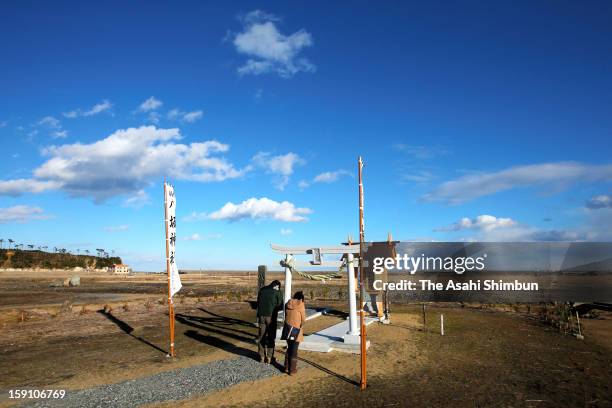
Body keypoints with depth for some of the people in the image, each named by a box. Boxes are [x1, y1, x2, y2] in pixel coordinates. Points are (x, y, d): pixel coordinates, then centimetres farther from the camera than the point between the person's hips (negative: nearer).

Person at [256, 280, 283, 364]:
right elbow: (280, 305, -2)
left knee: (261, 337, 12)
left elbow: (258, 303, 8)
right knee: (271, 338, 7)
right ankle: (269, 358, 8)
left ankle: (262, 357, 17)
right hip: (271, 316, -3)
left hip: (261, 316, 3)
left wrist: (258, 317, 13)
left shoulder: (262, 290, 5)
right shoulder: (277, 292, -7)